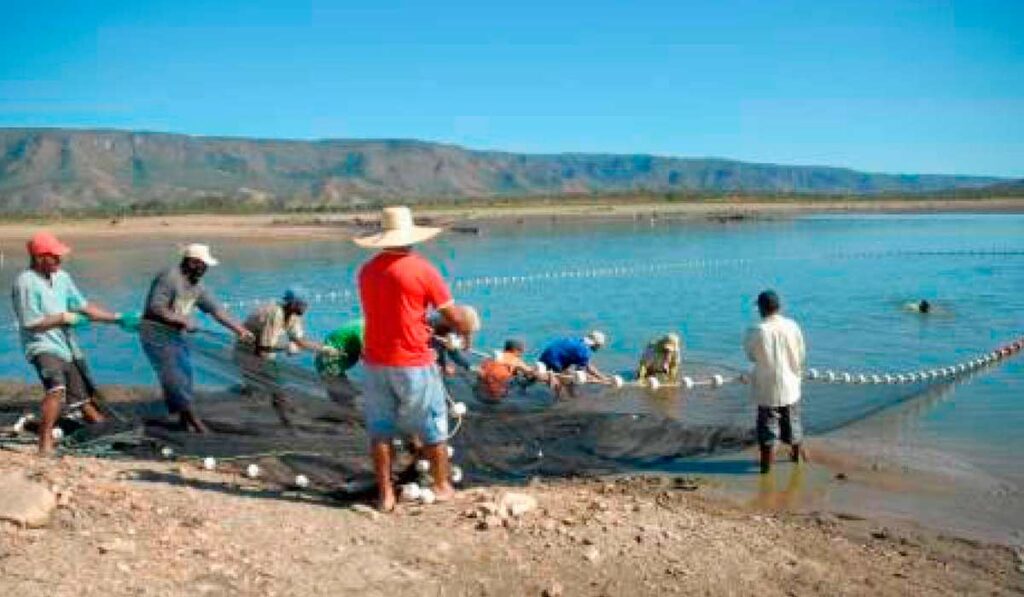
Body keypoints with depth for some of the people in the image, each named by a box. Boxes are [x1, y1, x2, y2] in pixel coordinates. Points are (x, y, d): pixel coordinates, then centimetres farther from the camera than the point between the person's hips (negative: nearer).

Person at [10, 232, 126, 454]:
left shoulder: (62, 277, 8)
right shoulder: (25, 283, -13)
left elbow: (84, 307, 11)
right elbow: (32, 324, -15)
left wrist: (118, 318, 4)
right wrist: (64, 317, -11)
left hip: (69, 349, 7)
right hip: (43, 347, -7)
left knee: (90, 407, 8)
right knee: (57, 388, -32)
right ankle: (45, 443, -25)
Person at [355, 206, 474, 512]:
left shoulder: (366, 271, 3)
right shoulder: (422, 269, -12)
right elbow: (453, 316, -7)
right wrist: (466, 332, 15)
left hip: (375, 363, 4)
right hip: (414, 363, -4)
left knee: (380, 430, 13)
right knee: (433, 427, 12)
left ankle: (385, 494, 17)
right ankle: (442, 487, 24)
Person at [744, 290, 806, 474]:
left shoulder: (757, 331, -18)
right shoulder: (792, 326, -7)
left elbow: (751, 355, -3)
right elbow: (801, 355, 2)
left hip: (767, 387, -3)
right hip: (790, 385, 3)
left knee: (768, 424, 6)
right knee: (792, 421, 20)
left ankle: (767, 463, 10)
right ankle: (796, 454, 37)